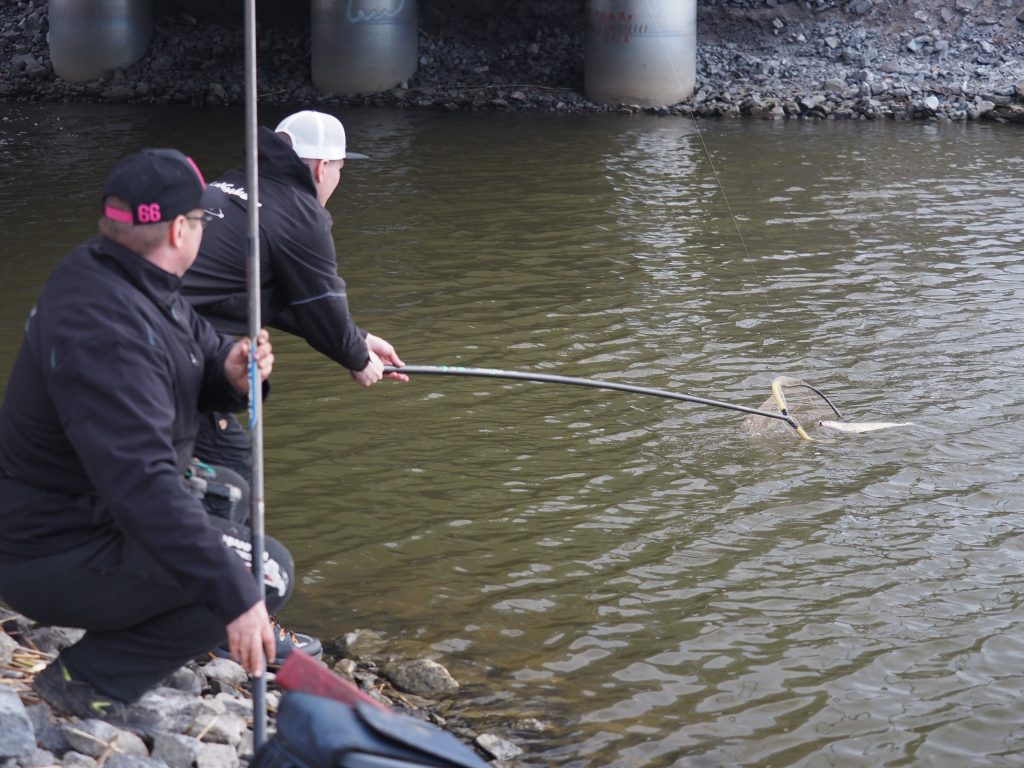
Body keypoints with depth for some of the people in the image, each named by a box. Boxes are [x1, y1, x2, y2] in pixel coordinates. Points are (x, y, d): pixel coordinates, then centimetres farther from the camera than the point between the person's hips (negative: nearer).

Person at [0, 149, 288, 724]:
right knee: (268, 573, -15)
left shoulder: (137, 283, 2)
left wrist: (233, 370, -11)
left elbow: (202, 348, 15)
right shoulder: (105, 330, -30)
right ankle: (93, 679, -9)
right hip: (54, 560, -10)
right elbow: (142, 483, -37)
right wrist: (234, 597, -38)